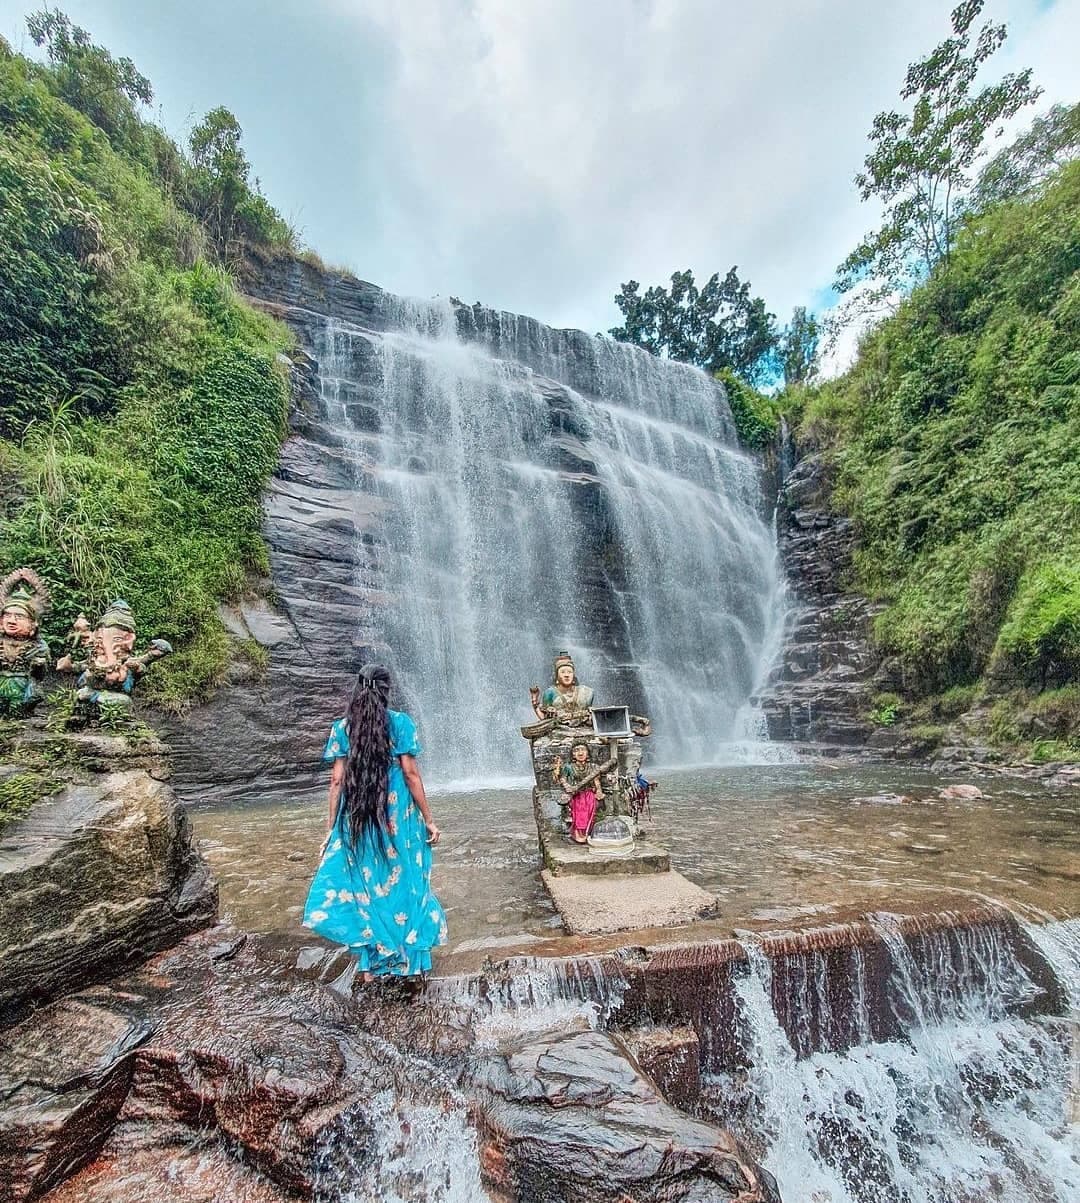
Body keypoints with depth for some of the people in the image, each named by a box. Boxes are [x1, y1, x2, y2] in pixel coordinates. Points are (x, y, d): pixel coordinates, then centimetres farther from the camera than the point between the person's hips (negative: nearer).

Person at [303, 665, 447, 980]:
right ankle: (405, 958, 25)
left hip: (356, 818, 2)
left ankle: (371, 963, 23)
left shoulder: (342, 727, 0)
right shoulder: (401, 723, -7)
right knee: (402, 881, 13)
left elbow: (337, 780, -2)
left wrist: (330, 826, 5)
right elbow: (411, 774, -9)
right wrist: (429, 820, -2)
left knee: (364, 882, 15)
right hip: (398, 817, -2)